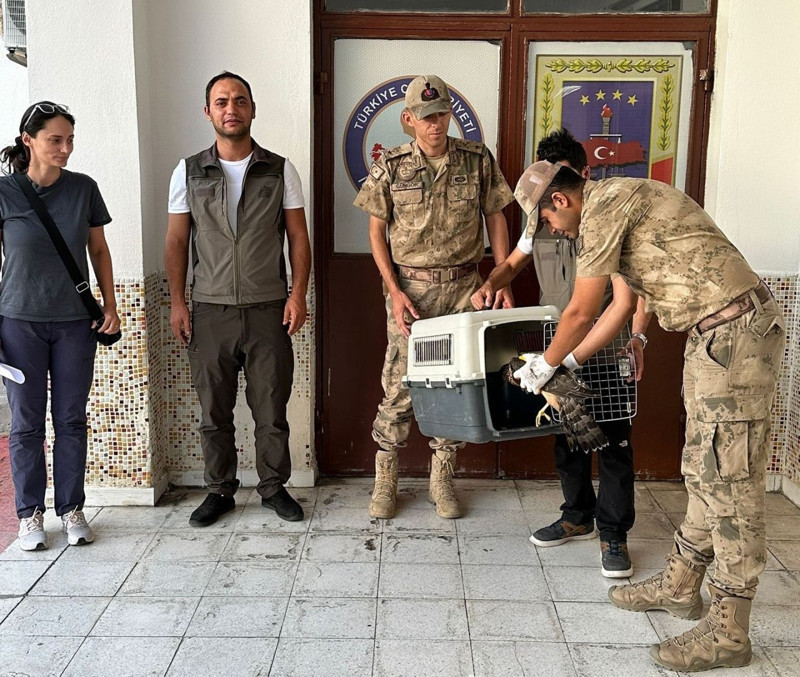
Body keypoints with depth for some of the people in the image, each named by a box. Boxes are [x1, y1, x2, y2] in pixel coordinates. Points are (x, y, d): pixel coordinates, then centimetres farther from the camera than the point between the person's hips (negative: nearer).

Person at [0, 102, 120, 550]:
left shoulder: (83, 188, 1)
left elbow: (99, 250, 10)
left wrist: (111, 306, 4)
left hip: (75, 322, 2)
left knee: (72, 419, 7)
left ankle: (72, 509, 20)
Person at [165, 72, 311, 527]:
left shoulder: (280, 171, 3)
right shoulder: (189, 172, 5)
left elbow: (298, 237, 4)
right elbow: (177, 241, 7)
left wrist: (298, 294, -6)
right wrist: (177, 303, 0)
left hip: (269, 310, -1)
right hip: (210, 311, 1)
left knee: (271, 407, 6)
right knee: (214, 410, 9)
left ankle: (274, 487, 23)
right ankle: (220, 491, 25)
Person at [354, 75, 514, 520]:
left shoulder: (478, 160, -1)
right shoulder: (392, 167, -3)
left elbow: (496, 219, 6)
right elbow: (377, 231, 2)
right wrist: (394, 290, -8)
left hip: (463, 287, 2)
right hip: (410, 287, -1)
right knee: (399, 385, 0)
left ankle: (442, 480, 23)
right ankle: (385, 482, 16)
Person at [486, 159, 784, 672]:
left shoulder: (603, 206, -12)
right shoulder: (621, 199, 18)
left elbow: (582, 312, -10)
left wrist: (544, 366, 6)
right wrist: (568, 361, 28)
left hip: (734, 332, -11)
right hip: (715, 332, 11)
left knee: (730, 481, -5)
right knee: (704, 472, 16)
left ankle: (729, 633, 4)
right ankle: (680, 586, 29)